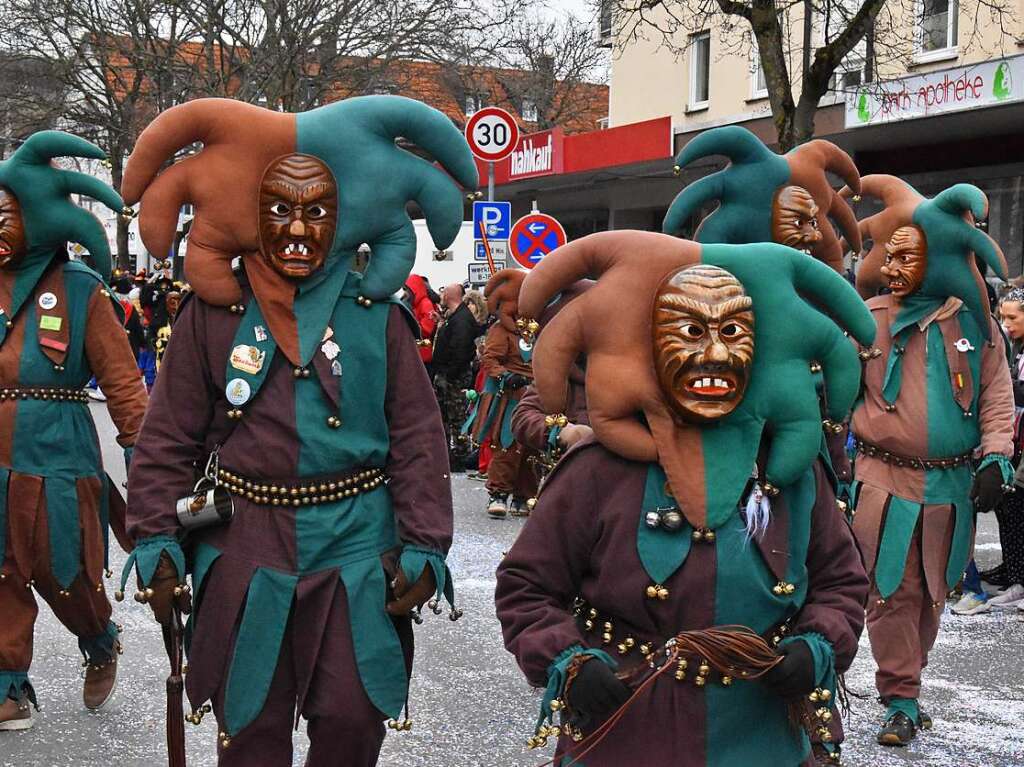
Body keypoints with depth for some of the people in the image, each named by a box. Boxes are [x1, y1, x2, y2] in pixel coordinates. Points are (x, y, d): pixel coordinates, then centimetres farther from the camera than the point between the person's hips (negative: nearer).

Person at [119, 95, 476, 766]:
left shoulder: (377, 314, 1)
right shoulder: (213, 313, 1)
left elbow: (418, 439, 1)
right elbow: (167, 441, 4)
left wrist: (423, 547, -5)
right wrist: (157, 544, -4)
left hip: (357, 549, 0)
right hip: (244, 551, 0)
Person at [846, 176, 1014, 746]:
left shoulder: (972, 317, 3)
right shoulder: (868, 318, 2)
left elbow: (996, 392, 5)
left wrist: (996, 457, -6)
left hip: (953, 483, 1)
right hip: (886, 479, -1)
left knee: (933, 593, 13)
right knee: (893, 592, -1)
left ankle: (908, 675, 32)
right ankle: (901, 701, 10)